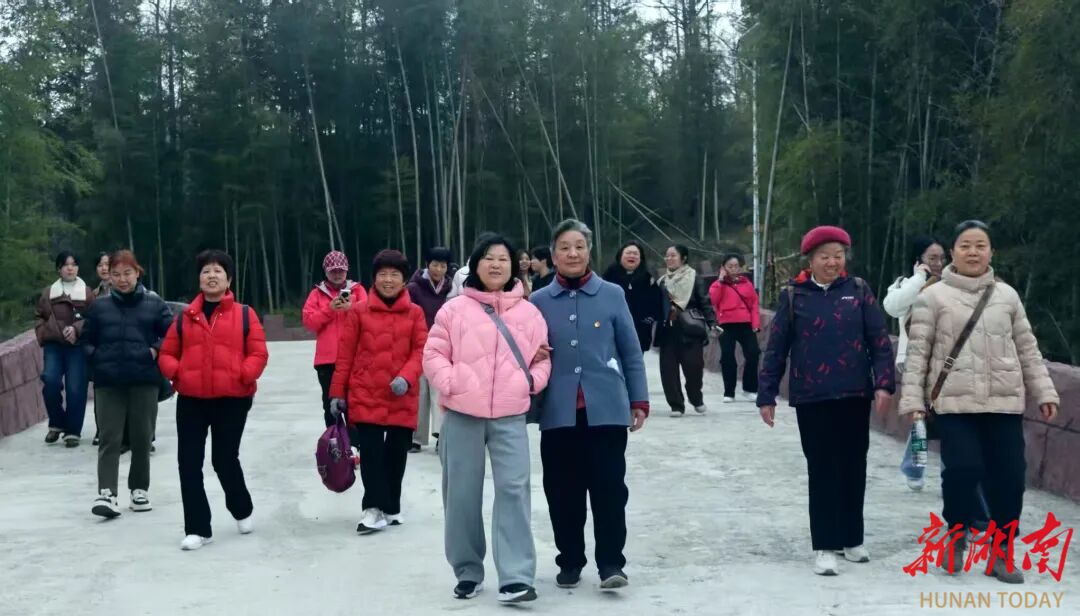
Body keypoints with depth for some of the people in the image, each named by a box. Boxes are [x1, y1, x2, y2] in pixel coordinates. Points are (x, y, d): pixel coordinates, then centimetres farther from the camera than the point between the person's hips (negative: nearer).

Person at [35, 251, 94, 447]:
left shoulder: (87, 293, 3)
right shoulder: (48, 293, 12)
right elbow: (39, 317, 17)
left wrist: (77, 329, -15)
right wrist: (44, 334, 1)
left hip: (78, 346, -2)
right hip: (53, 345, 2)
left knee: (75, 388, -5)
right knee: (50, 381, -14)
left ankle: (73, 431, 7)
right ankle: (57, 424, 7)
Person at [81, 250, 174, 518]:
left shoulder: (154, 303, 2)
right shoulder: (99, 306, 7)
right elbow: (87, 340, 15)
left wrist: (156, 350, -10)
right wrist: (97, 357, -1)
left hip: (144, 380, -1)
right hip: (108, 382, 1)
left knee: (142, 438, 8)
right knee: (109, 439, -4)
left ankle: (139, 489, 21)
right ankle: (107, 493, -8)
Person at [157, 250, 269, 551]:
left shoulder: (245, 314, 0)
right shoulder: (185, 317, 8)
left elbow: (258, 353, -4)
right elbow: (166, 354, 10)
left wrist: (243, 376, -18)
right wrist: (177, 373, -9)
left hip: (232, 399, -3)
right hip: (191, 399, 3)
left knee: (225, 459, 5)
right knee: (189, 462, 0)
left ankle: (242, 510, 34)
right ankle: (198, 529, 9)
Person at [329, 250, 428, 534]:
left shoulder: (415, 313, 4)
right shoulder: (359, 311, 2)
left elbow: (421, 350, 0)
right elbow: (345, 354, 3)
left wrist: (407, 376, -17)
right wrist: (338, 392, 1)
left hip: (402, 398, 1)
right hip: (366, 396, -1)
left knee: (397, 453, 10)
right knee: (371, 452, -7)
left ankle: (390, 507, 24)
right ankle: (375, 508, 1)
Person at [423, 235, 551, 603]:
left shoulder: (529, 312, 6)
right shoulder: (455, 309, 1)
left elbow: (542, 357, 13)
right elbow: (433, 355, 2)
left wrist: (533, 381, -4)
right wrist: (450, 384, -12)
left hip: (510, 416, 0)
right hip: (462, 414, 0)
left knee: (514, 490, -9)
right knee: (462, 493, 6)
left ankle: (517, 576, -8)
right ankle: (467, 571, 21)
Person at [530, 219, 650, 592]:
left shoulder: (612, 295, 3)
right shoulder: (539, 302, 5)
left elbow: (631, 351, 5)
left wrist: (639, 400, 3)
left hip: (607, 409, -1)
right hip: (559, 412, 2)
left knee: (609, 488, -1)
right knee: (563, 492, 8)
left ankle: (611, 563, 8)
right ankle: (570, 562, 22)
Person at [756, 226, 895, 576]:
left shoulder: (859, 291, 4)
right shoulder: (793, 296, 0)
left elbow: (880, 340, 2)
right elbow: (776, 349, 1)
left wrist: (884, 383, -9)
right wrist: (767, 395, -1)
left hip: (855, 395, 2)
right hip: (812, 398, -2)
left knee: (854, 468, 11)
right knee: (822, 471, 1)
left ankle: (852, 539, 25)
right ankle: (824, 546, 6)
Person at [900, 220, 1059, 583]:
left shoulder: (1007, 296, 11)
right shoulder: (933, 296, 1)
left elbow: (1028, 349, 15)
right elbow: (917, 352, -1)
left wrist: (1044, 391, 9)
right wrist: (912, 398, -7)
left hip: (1004, 401, 3)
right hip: (954, 401, -3)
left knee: (1009, 476, 1)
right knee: (963, 469, -14)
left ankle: (1001, 551, 18)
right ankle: (957, 534, 14)